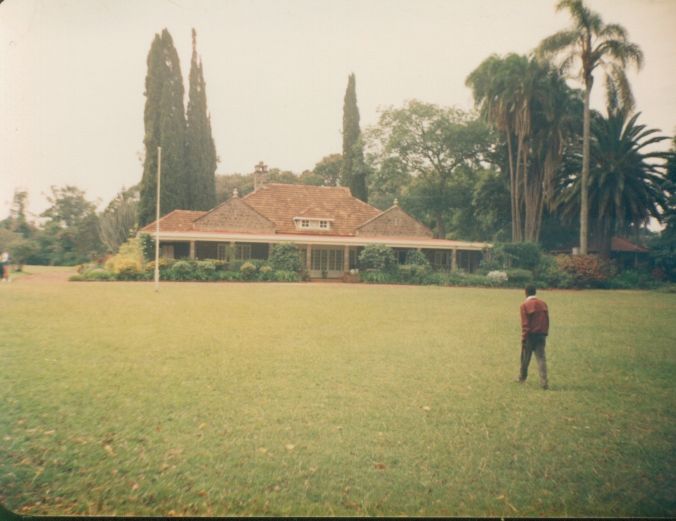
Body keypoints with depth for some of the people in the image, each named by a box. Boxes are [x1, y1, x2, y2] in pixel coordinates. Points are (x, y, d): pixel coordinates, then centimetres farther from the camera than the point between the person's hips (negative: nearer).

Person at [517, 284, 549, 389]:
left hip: (530, 335, -3)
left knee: (525, 358, 12)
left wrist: (523, 338, -6)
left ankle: (522, 378, 28)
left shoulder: (525, 305, -10)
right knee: (541, 359, 3)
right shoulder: (543, 304, 4)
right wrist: (545, 334, 15)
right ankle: (544, 382, -4)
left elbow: (525, 324, -11)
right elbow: (547, 321, 7)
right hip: (541, 335, 3)